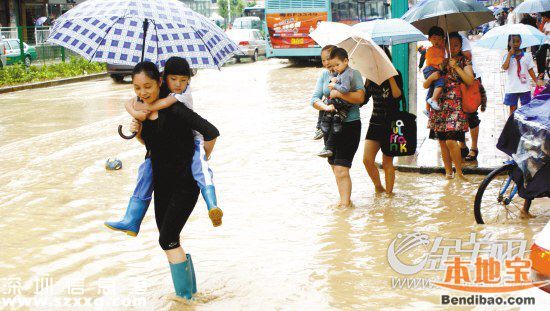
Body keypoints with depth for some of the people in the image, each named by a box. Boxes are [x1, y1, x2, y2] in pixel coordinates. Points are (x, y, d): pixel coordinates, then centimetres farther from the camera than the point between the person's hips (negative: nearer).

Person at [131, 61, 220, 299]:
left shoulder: (174, 109, -20)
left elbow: (211, 132, -24)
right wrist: (138, 132, -2)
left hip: (184, 183, -8)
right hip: (162, 183, 8)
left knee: (167, 239, -12)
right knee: (169, 240, 12)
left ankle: (184, 296, -1)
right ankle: (190, 289, 26)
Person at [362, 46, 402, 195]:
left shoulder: (395, 74, -4)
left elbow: (397, 94, -20)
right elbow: (363, 97, 4)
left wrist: (390, 76, -23)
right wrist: (368, 81, -6)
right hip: (375, 122, 5)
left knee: (387, 163, -1)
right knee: (367, 160, -2)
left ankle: (388, 192, 11)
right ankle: (378, 187, 18)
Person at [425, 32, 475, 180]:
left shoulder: (464, 61, 7)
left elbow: (470, 81, -8)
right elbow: (425, 85, 13)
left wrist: (456, 67, -12)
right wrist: (431, 78, -8)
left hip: (456, 105, -4)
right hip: (439, 105, 4)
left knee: (451, 140, -16)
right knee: (442, 141, 5)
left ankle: (459, 172, -2)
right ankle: (448, 171, 17)